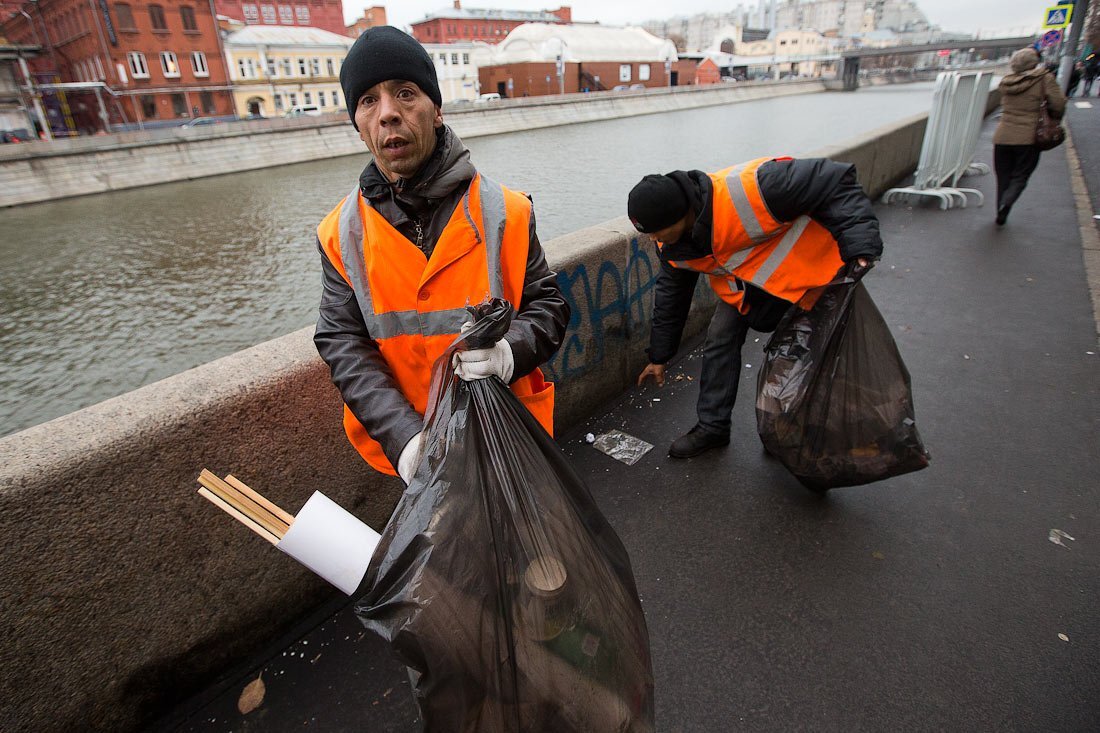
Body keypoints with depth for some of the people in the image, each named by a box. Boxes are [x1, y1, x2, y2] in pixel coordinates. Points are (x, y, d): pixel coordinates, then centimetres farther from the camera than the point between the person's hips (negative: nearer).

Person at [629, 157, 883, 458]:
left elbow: (834, 182, -32)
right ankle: (712, 427, 12)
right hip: (744, 281, 5)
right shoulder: (670, 244, -15)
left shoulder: (746, 188, -41)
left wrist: (859, 245, -40)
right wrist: (659, 357, 6)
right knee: (720, 340, -3)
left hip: (807, 265, -5)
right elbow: (670, 295, 0)